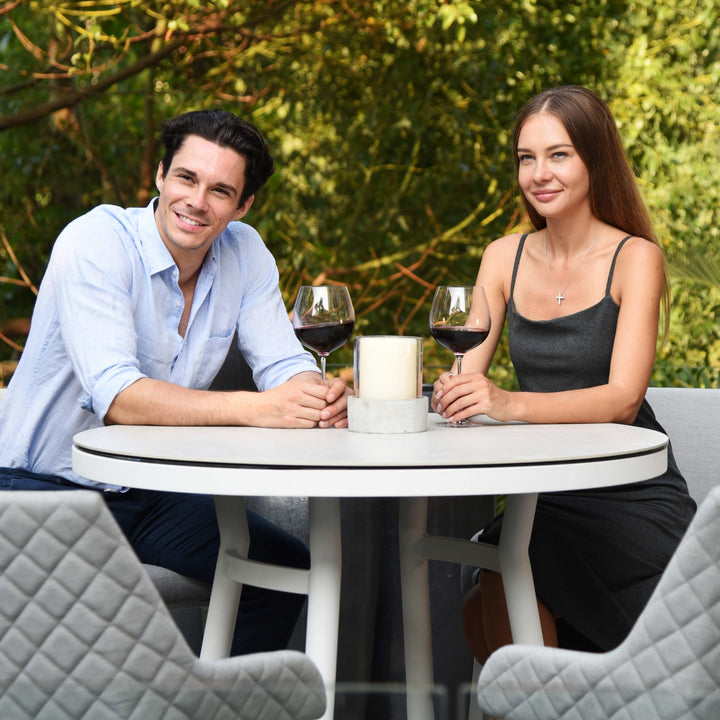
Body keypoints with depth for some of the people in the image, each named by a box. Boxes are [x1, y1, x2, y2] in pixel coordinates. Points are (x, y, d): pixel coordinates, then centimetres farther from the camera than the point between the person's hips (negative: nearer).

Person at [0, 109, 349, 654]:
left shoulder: (245, 253, -2)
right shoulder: (95, 242, -21)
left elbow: (285, 364, -4)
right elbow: (116, 396, -32)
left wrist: (322, 399, -29)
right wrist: (255, 408, -41)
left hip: (151, 494, 6)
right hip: (46, 487, -6)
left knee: (291, 570, -1)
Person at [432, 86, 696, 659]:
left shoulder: (635, 258, -7)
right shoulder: (505, 257, 8)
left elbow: (623, 399, -19)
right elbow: (463, 378, 2)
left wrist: (513, 404, -36)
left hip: (631, 501, -4)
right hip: (543, 498, 4)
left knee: (494, 605, -25)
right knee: (486, 616, -23)